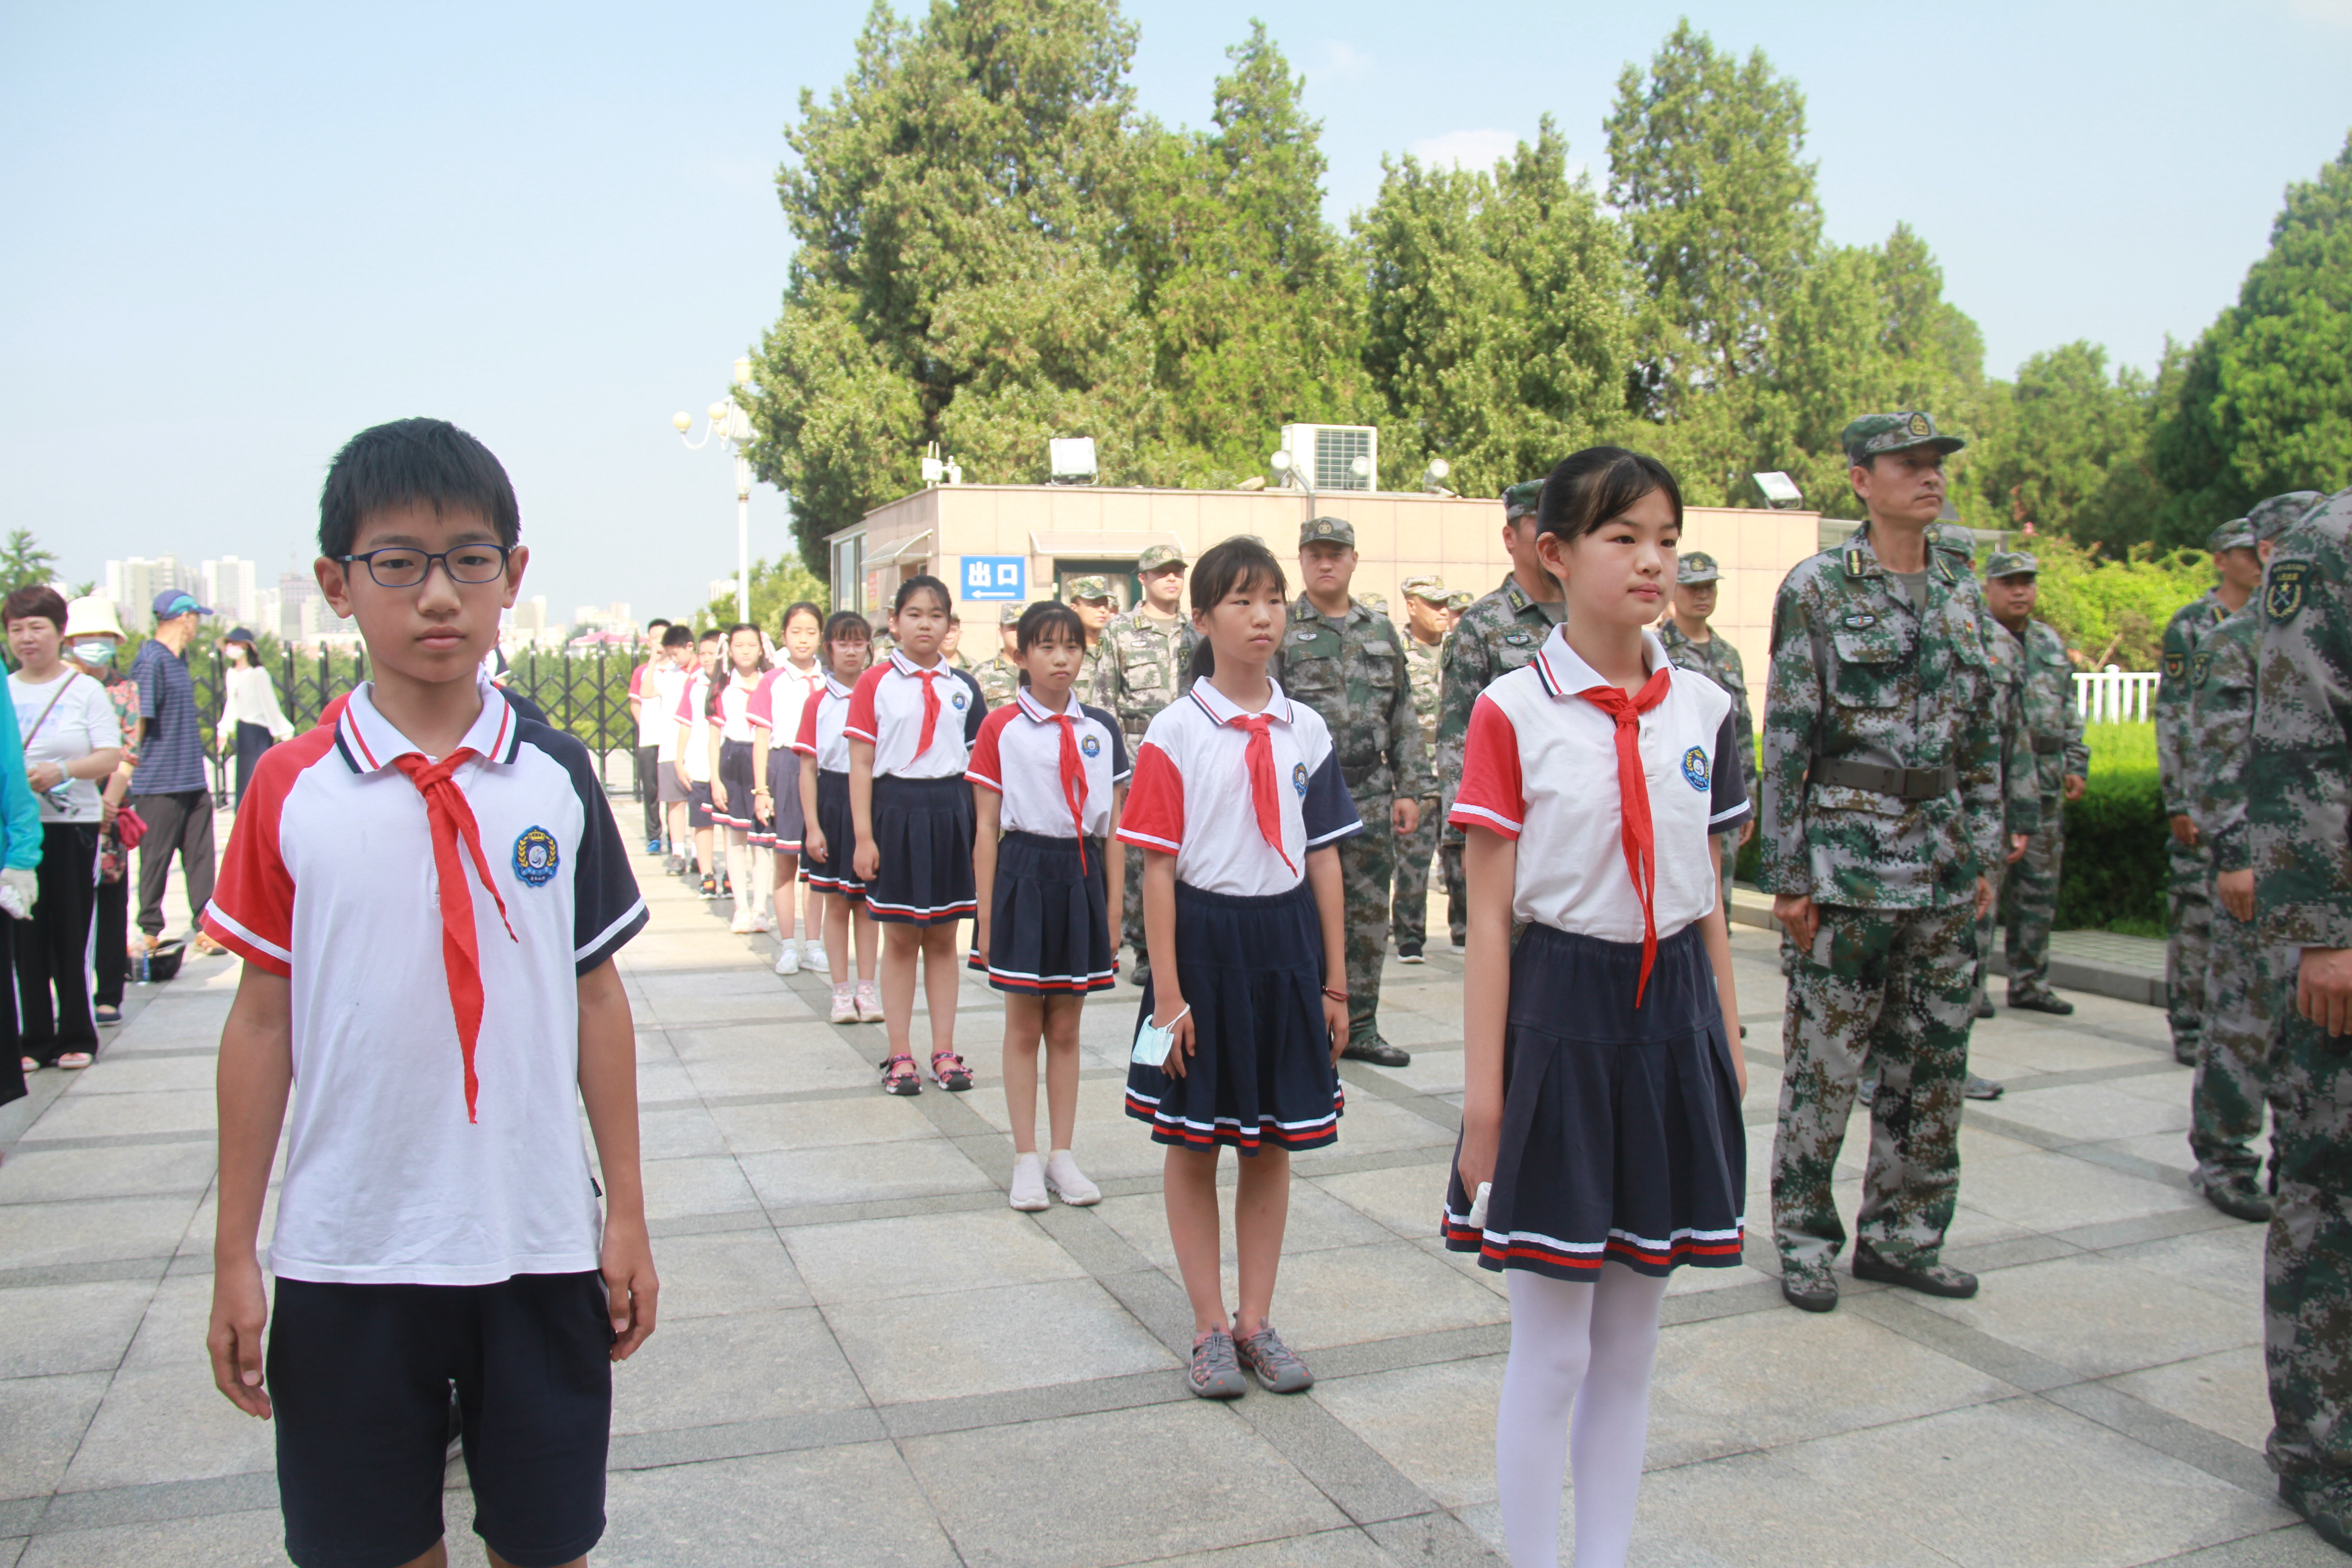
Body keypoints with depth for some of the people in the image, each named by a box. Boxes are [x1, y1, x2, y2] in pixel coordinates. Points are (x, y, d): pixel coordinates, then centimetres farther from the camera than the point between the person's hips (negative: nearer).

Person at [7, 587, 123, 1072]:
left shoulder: (85, 690, 3)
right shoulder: (4, 692, 12)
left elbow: (111, 757, -4)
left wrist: (62, 770, -20)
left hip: (72, 825, -3)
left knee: (75, 936, 0)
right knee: (23, 938, 4)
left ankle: (77, 1037, 9)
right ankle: (32, 1039, 13)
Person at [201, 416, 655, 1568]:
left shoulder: (558, 778, -1)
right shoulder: (292, 790, -3)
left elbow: (597, 997, 3)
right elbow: (262, 1019, 1)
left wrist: (626, 1213, 3)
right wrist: (234, 1254, 3)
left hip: (540, 1245, 0)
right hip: (347, 1254, 0)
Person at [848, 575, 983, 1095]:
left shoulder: (959, 688, 9)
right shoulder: (875, 683, -1)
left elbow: (975, 762, 10)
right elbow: (861, 764, -4)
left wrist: (981, 830, 5)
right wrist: (863, 837, -10)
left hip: (949, 813, 3)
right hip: (896, 810, -3)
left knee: (943, 938, 8)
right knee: (900, 939, 4)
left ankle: (944, 1051, 16)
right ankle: (899, 1056, 13)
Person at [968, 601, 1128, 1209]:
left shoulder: (1100, 730, 6)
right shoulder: (1000, 727, -2)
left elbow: (1114, 827, 9)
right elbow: (987, 827, -2)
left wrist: (1113, 907, 6)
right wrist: (986, 913, -5)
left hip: (1082, 875, 3)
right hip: (1024, 873, -2)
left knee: (1066, 1027, 10)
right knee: (1024, 1026, 5)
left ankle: (1062, 1156, 20)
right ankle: (1026, 1159, 14)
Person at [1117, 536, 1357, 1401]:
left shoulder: (1306, 730, 5)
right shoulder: (1175, 732, -7)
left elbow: (1324, 858, 7)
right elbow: (1158, 868, -8)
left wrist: (1335, 982, 6)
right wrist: (1167, 992, -12)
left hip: (1286, 939, 4)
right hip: (1203, 936, -3)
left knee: (1273, 1142, 11)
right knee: (1193, 1142, 7)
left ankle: (1256, 1319, 25)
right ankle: (1210, 1327, 21)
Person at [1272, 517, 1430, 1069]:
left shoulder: (1382, 631, 12)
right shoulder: (1280, 631, -1)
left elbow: (1405, 718, 13)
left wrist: (1410, 789, 6)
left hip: (1370, 796, 4)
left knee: (1369, 916, 8)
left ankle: (1359, 1027, 19)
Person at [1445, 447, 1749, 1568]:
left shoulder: (1702, 708, 5)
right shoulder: (1513, 712, -9)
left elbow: (1708, 898, 11)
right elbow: (1488, 917, -9)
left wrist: (1729, 1045, 10)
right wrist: (1483, 1094, -10)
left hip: (1670, 1018, 5)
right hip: (1558, 1016, -4)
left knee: (1631, 1342, 15)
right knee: (1551, 1351, 4)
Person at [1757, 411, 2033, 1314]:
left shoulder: (1963, 597, 12)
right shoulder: (1818, 588, -4)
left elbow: (1984, 740, 17)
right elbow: (1784, 739, -7)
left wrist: (1984, 852, 12)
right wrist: (1786, 873, -11)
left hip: (1943, 867, 6)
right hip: (1847, 860, -6)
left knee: (1934, 1061, 10)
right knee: (1825, 1061, 1)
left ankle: (1900, 1234, 24)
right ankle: (1805, 1239, 15)